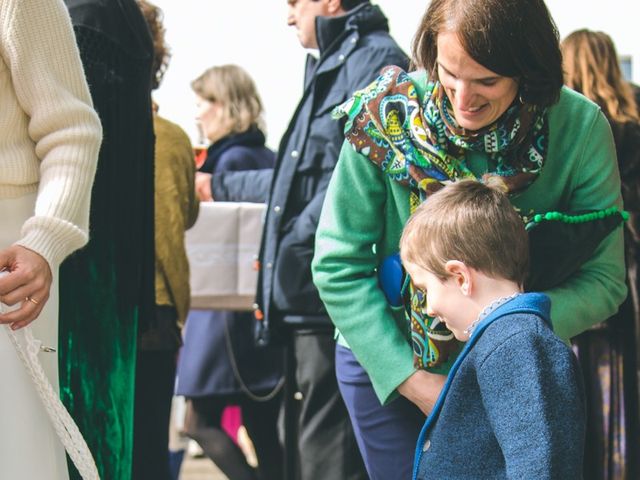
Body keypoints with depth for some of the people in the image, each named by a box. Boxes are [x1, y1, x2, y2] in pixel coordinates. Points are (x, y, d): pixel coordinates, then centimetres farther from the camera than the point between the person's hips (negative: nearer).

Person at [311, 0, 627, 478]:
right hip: (384, 362, -1)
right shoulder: (387, 113, -19)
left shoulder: (580, 128, -17)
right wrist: (412, 379, -18)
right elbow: (338, 265, -13)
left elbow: (605, 280, -13)